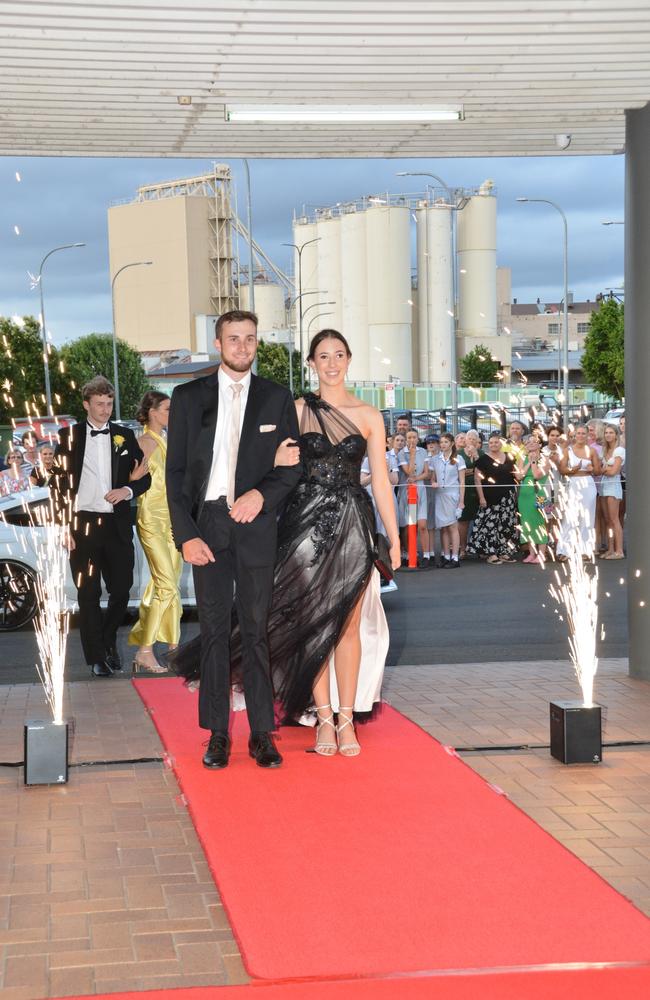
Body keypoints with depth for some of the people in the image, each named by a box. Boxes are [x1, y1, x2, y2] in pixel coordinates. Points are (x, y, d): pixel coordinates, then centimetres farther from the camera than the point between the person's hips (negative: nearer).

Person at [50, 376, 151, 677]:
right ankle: (97, 657, 10)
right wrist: (64, 525, -5)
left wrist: (127, 491, -10)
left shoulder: (125, 436, 9)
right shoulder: (69, 436, 3)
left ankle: (109, 641, 30)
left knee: (121, 590, 5)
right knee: (88, 594, 2)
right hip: (82, 525, -2)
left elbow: (144, 477, 12)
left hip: (117, 525, 2)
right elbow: (58, 483, 2)